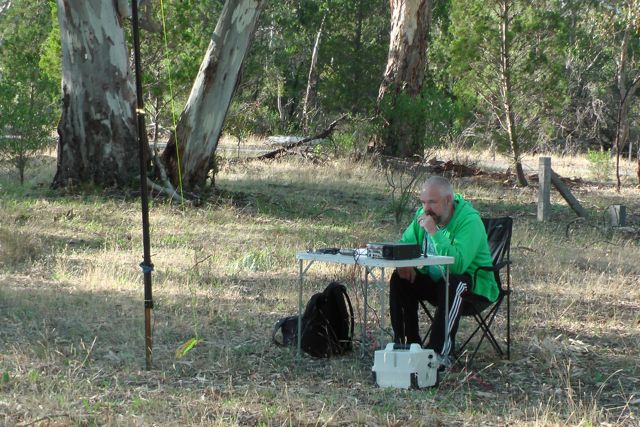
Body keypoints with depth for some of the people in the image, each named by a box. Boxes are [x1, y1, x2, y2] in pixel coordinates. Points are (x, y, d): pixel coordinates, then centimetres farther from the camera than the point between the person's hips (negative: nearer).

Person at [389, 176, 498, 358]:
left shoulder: (470, 220, -24)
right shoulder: (423, 215, -2)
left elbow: (458, 264, -37)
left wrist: (434, 232, -38)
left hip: (474, 287, -7)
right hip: (435, 280, 7)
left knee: (452, 283, -37)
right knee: (399, 278, -12)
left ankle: (440, 350, -35)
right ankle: (407, 342, -8)